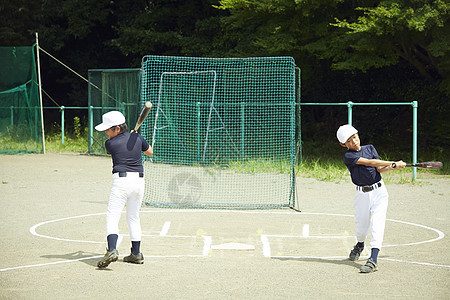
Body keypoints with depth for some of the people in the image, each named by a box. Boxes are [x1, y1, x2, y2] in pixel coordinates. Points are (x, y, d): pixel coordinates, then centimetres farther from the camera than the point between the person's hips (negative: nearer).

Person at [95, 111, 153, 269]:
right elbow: (150, 152, 25)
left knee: (112, 217, -8)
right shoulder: (137, 138, 7)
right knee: (134, 218, 17)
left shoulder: (110, 144, -4)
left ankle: (112, 250, -29)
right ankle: (136, 254, 20)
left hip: (121, 180, -5)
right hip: (139, 180, 5)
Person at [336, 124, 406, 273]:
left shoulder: (370, 148, 9)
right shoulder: (348, 156, -7)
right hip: (362, 194, -1)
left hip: (379, 191, 1)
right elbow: (370, 163, -15)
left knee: (377, 225, -13)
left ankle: (373, 260, -21)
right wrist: (394, 163, -16)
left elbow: (379, 168, 3)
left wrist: (394, 167, -16)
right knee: (362, 226, 7)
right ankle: (359, 245, 43)